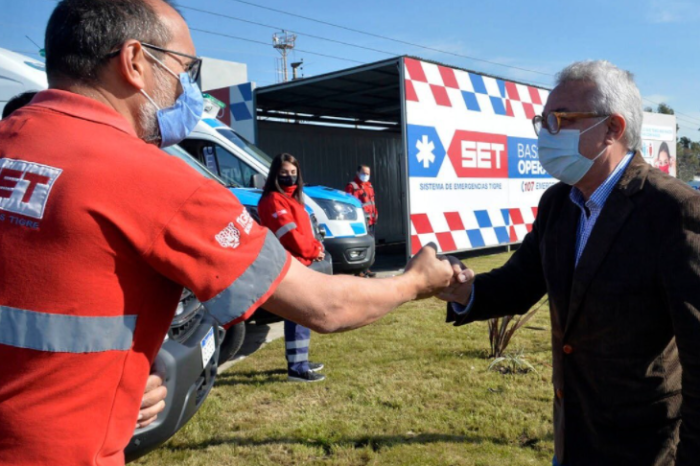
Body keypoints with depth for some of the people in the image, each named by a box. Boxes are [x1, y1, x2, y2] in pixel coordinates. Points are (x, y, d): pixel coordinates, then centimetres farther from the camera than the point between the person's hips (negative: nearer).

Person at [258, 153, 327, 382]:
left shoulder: (293, 198, 20)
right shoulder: (273, 200, -11)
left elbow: (305, 230, 19)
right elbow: (289, 234, -19)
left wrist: (316, 248, 1)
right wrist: (313, 251, -11)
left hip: (300, 263, 10)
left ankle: (299, 360, 27)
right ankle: (296, 367, -7)